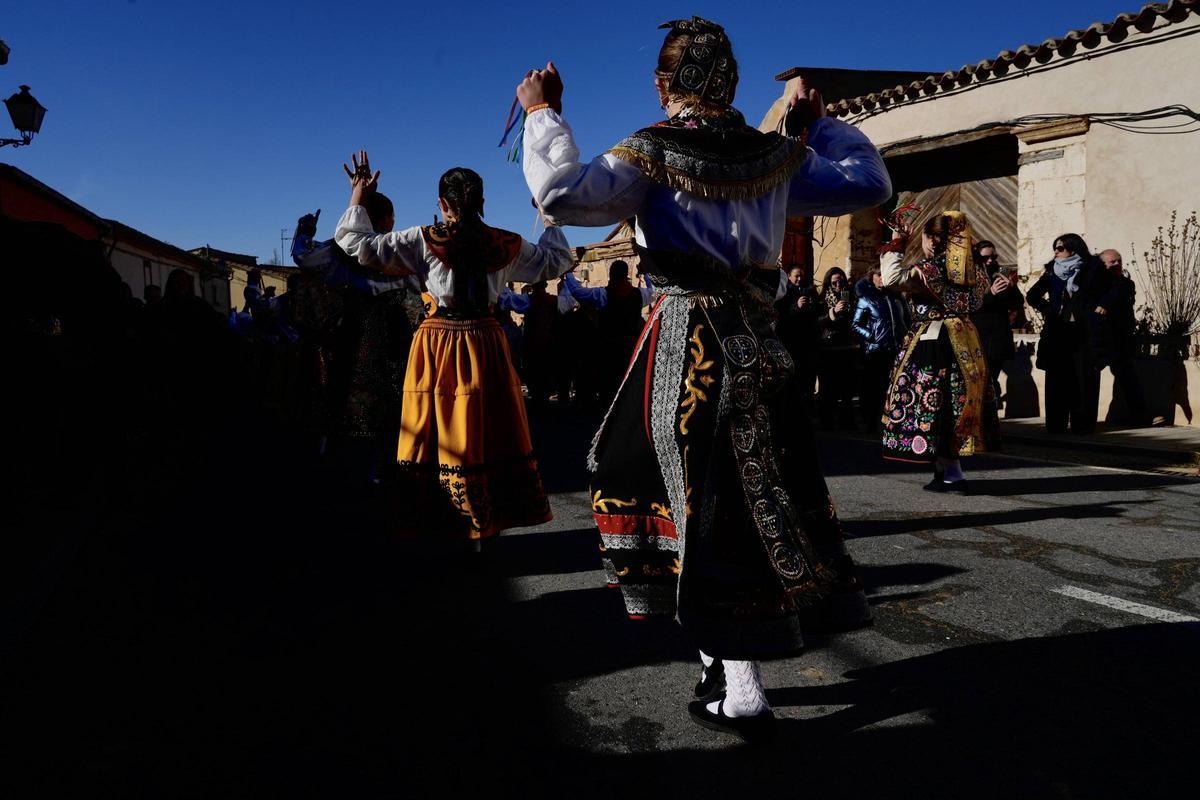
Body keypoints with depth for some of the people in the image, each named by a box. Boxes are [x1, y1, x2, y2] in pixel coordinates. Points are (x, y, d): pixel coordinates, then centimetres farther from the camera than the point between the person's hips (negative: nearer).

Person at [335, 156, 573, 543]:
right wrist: (550, 219, 31)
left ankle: (432, 524, 12)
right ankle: (485, 526, 17)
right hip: (485, 343, 2)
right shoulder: (506, 244, 1)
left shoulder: (424, 240, -6)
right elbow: (555, 261, 17)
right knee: (487, 433, 9)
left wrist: (358, 197, 9)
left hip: (438, 345, -2)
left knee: (438, 430, 5)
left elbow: (358, 245, -3)